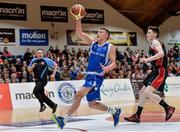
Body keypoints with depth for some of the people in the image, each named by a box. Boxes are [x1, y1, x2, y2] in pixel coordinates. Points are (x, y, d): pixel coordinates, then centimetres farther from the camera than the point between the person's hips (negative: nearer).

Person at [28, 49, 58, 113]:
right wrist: (32, 67, -9)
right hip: (37, 80, 6)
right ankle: (53, 105, 22)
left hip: (43, 80, -6)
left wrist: (53, 74, -2)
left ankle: (42, 105, -9)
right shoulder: (33, 61, 6)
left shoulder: (46, 60, -6)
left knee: (35, 91, -22)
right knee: (42, 94, 8)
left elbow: (55, 65, 3)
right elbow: (29, 70, 13)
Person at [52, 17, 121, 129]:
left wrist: (107, 68, -29)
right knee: (92, 104, 14)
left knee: (79, 95, -23)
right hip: (89, 75, 7)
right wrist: (78, 19, -7)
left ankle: (65, 119, -24)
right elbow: (79, 33, 5)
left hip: (97, 77, -7)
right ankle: (114, 111, 33)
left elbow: (114, 63, -7)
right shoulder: (93, 43, 12)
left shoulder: (110, 47, -1)